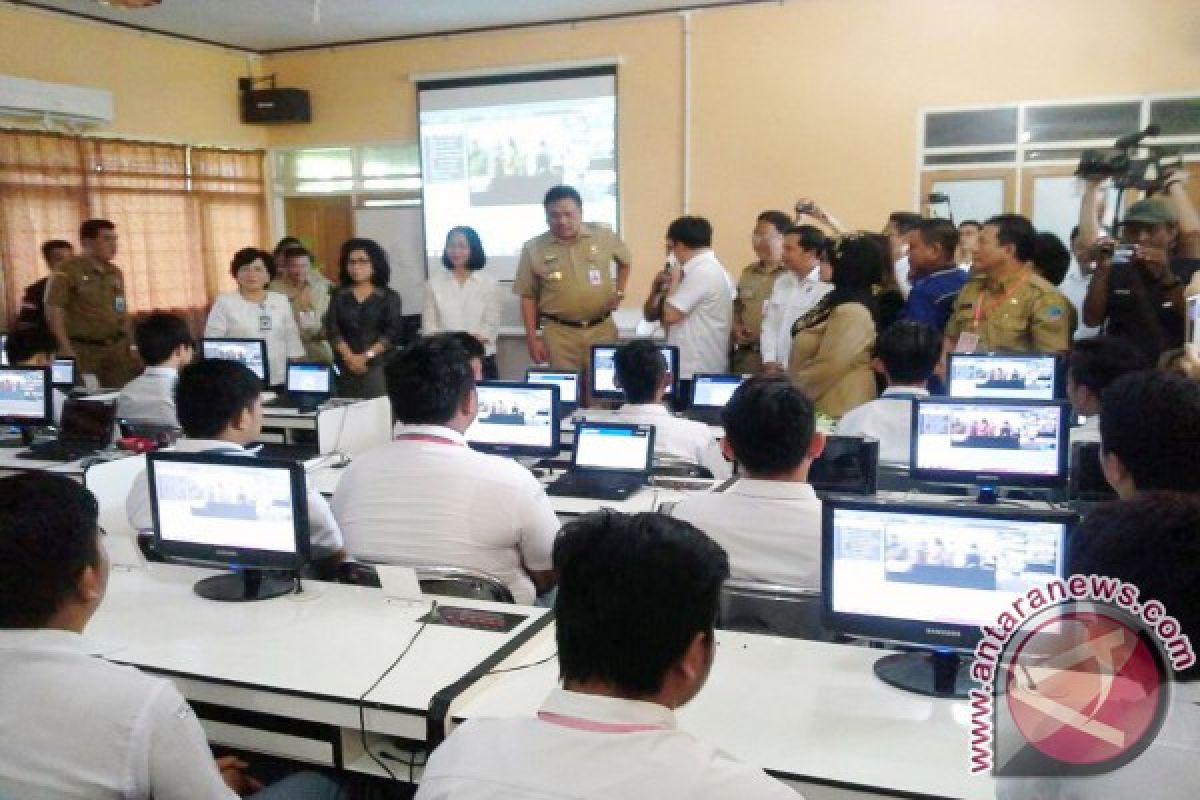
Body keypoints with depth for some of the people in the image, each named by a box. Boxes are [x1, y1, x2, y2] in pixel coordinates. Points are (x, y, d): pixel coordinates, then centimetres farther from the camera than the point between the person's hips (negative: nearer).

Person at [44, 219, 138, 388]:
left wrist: (129, 344, 10)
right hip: (83, 349, -5)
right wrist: (66, 349, -15)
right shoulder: (68, 270, -6)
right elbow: (53, 310, -9)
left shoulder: (116, 273, 12)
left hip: (117, 348, 5)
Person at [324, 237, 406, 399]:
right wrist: (350, 357, -11)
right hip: (345, 368, 2)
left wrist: (367, 356, -13)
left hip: (379, 367, -2)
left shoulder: (389, 296, 6)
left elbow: (393, 332, -4)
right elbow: (332, 329, 3)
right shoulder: (339, 295, 13)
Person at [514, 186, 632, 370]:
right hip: (560, 333, -1)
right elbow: (528, 296, 2)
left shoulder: (603, 236, 0)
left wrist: (619, 292, 13)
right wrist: (532, 338, -1)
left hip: (602, 329, 2)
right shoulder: (534, 248, -4)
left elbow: (625, 260, 21)